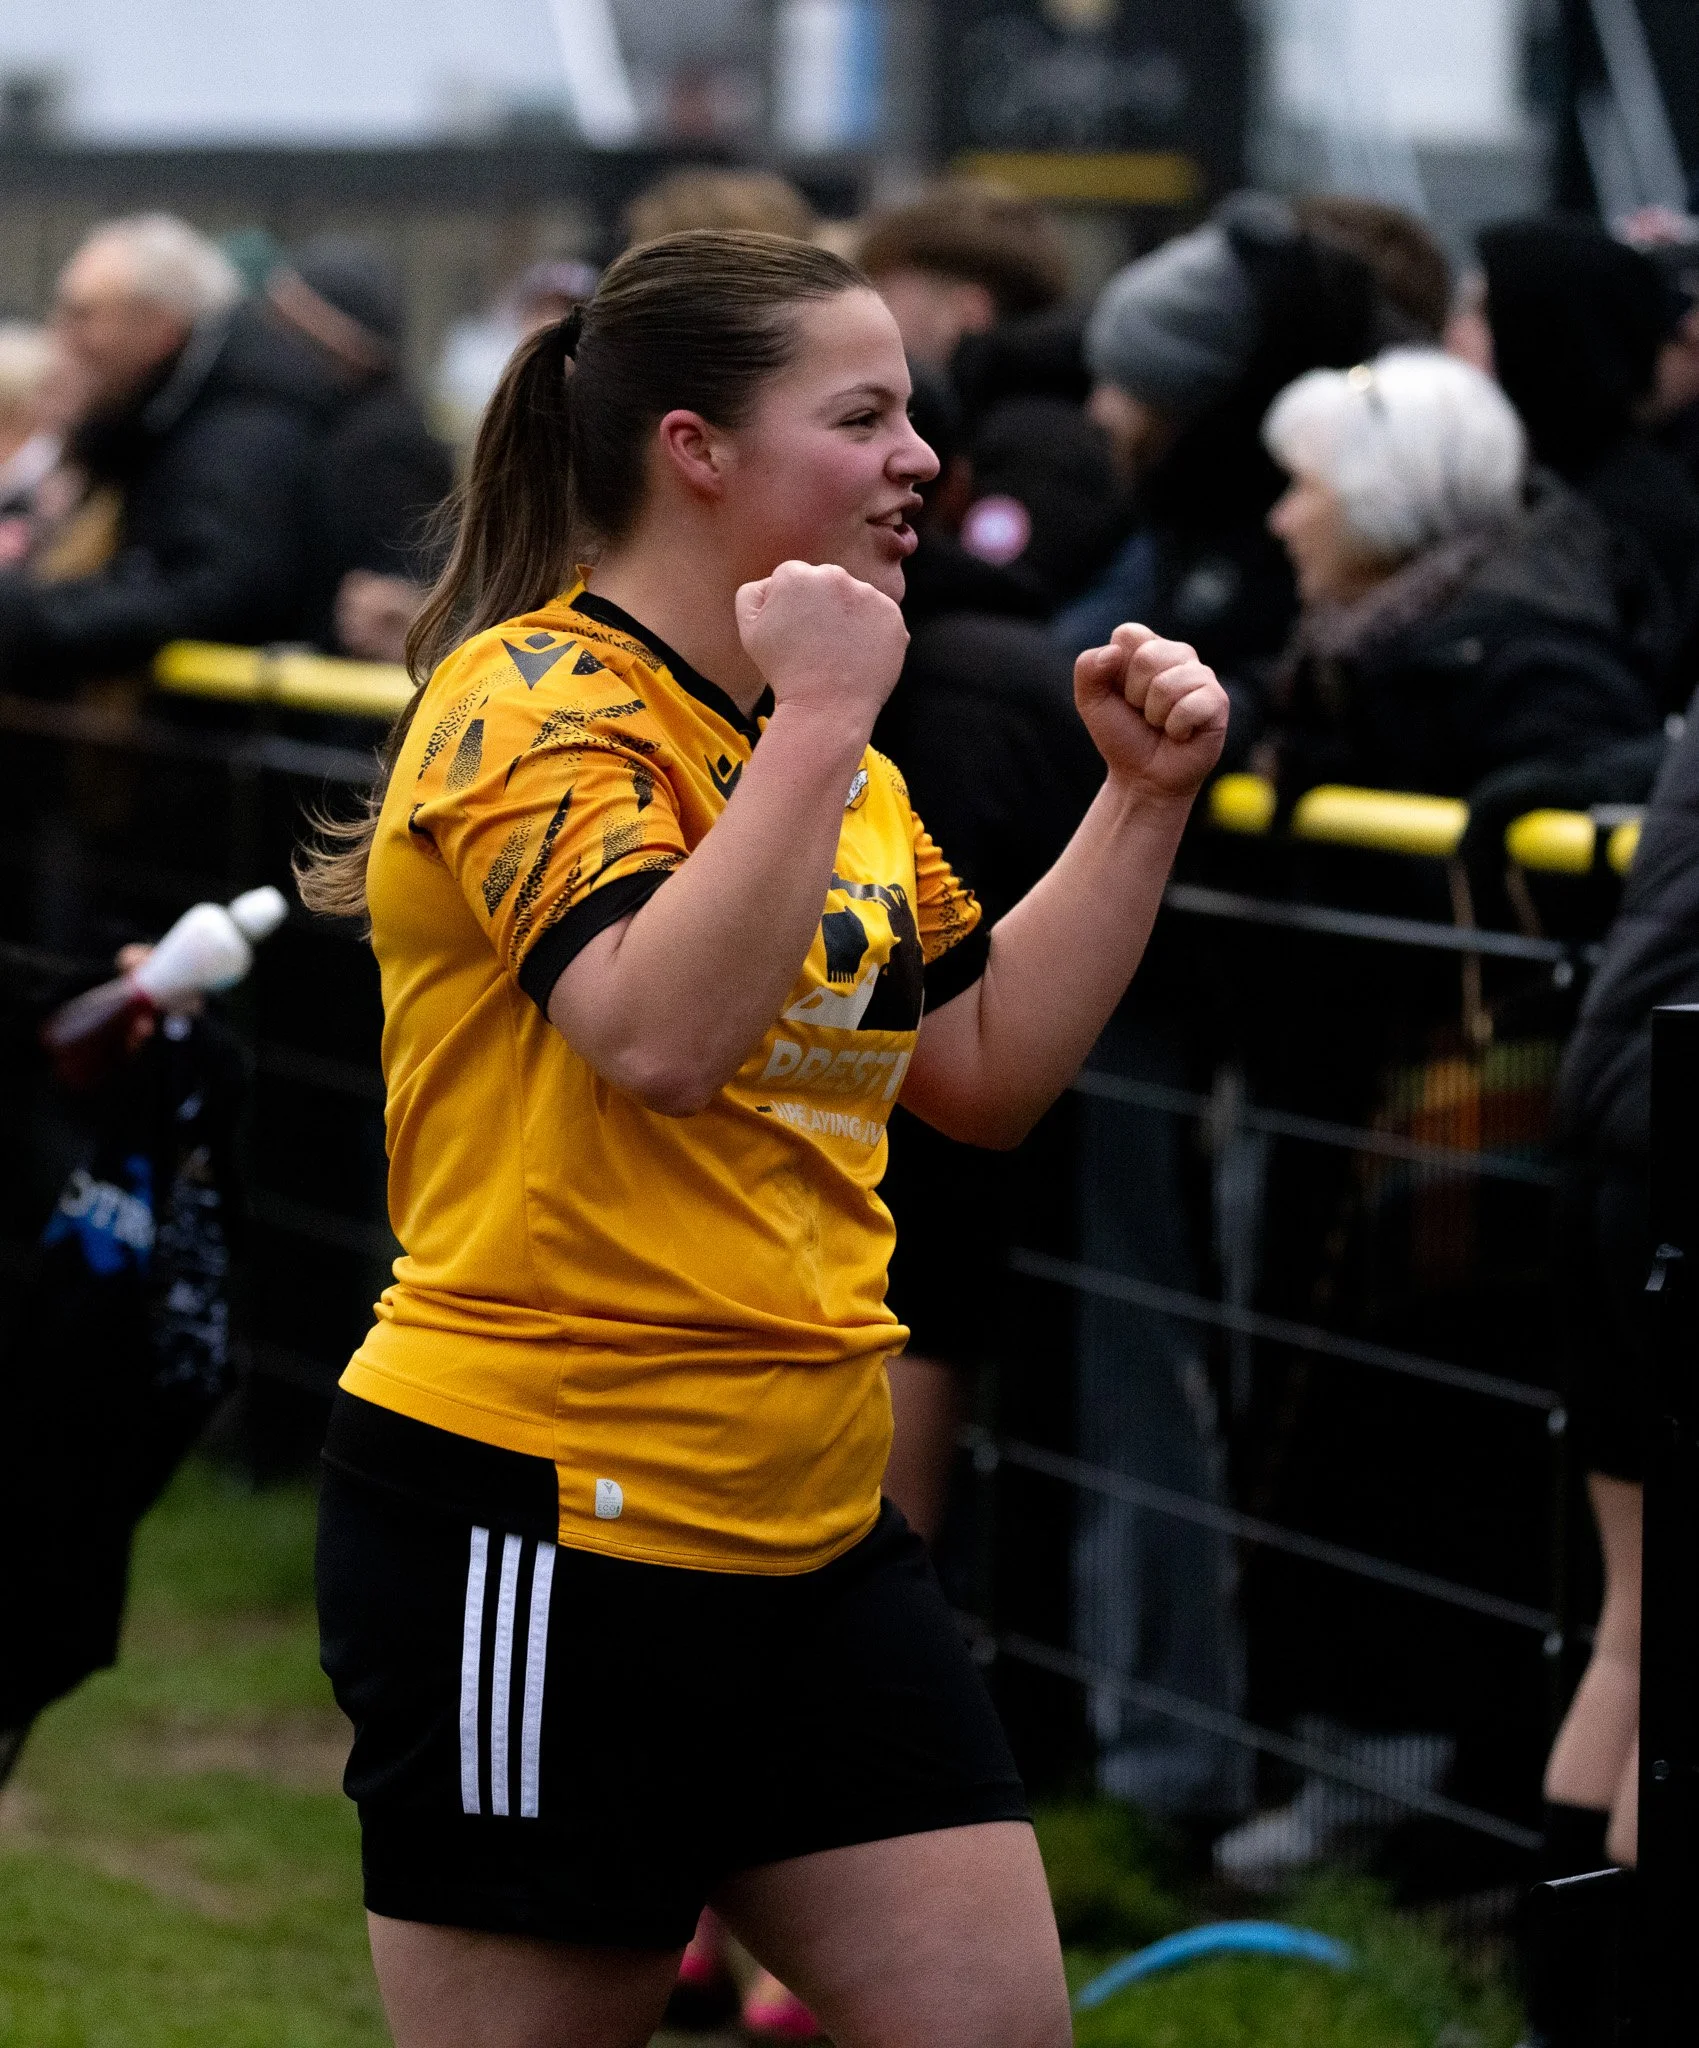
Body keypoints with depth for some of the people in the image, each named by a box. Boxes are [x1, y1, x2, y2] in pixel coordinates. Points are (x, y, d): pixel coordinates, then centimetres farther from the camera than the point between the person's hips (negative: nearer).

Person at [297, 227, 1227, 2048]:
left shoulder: (831, 754, 15)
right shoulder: (531, 699, -12)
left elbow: (988, 1072, 16)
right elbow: (664, 1031, -28)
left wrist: (1143, 799, 8)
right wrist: (822, 717, -23)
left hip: (813, 1524, 9)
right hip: (537, 1514, -8)